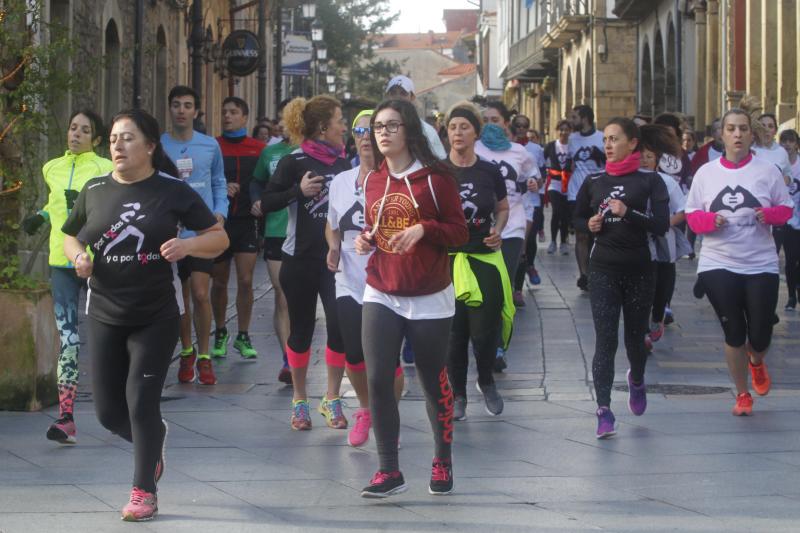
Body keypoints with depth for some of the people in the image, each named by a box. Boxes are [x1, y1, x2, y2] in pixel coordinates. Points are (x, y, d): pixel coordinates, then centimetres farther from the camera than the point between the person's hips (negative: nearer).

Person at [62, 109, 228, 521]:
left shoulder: (173, 192, -4)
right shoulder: (94, 190, 3)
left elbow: (219, 238, 0)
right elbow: (70, 237, 16)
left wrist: (188, 245, -21)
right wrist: (79, 256, -7)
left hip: (157, 316, -3)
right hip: (104, 315, 3)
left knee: (141, 402, -8)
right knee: (108, 410, 6)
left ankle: (144, 492, 6)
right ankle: (153, 439, 39)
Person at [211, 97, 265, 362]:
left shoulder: (258, 149, 4)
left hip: (246, 221, 0)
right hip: (219, 221, 0)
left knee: (245, 280, -6)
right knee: (219, 281, 9)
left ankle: (243, 337, 5)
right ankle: (220, 333, 24)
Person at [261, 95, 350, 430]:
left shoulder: (343, 164, 8)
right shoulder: (294, 163, -5)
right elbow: (266, 204, -9)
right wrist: (298, 191, -20)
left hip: (336, 261, 3)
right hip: (300, 261, -3)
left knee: (340, 327, -5)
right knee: (301, 329, 5)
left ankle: (332, 399, 8)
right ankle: (299, 400, 19)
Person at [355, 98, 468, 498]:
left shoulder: (435, 176, -7)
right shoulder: (372, 182, 7)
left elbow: (459, 232, -7)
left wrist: (424, 228, -23)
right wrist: (365, 240, -1)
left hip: (429, 299, -3)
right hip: (381, 296, 3)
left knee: (434, 383, 7)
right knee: (377, 380, -9)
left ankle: (443, 462, 26)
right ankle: (389, 471, -3)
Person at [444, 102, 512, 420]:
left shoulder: (490, 172, 2)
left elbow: (503, 208, 16)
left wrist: (498, 229, -4)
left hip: (485, 259, 1)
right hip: (447, 259, -1)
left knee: (485, 331, -2)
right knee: (453, 331, 3)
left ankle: (486, 381, 26)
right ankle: (457, 393, 19)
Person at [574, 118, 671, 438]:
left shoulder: (650, 181, -3)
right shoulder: (594, 182, 6)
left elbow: (662, 226, -11)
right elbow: (577, 219, 19)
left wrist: (628, 213, -24)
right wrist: (590, 226, -3)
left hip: (638, 270, -1)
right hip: (603, 270, 1)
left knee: (635, 337, 12)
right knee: (605, 340, -9)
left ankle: (637, 380, 45)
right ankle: (604, 410, -11)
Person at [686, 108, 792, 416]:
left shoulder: (768, 171, -2)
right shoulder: (706, 173, 1)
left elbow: (785, 209, 5)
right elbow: (691, 214, 6)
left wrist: (770, 214, -17)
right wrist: (711, 220, -15)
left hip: (761, 266, 0)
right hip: (718, 266, 0)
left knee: (760, 337, 1)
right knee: (733, 333, 3)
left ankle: (756, 362, 39)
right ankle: (742, 394, 22)